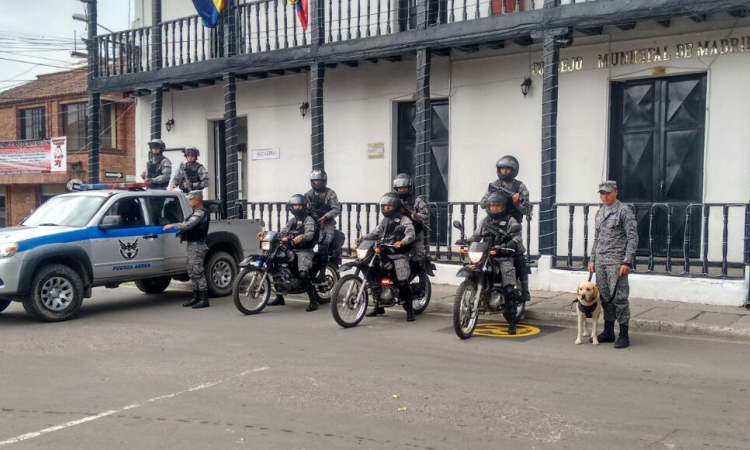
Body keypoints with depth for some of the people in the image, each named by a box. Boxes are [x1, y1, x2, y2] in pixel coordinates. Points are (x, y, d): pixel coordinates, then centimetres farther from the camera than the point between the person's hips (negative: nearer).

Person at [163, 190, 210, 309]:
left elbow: (188, 225, -22)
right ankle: (196, 297, 19)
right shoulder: (196, 213, 19)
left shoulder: (201, 213, -13)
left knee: (198, 272, -10)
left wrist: (172, 225, -13)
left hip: (197, 246, -10)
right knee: (192, 272, 12)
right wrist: (181, 232, 6)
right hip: (192, 245, 10)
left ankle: (204, 299, -9)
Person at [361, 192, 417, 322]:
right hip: (385, 253, 7)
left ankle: (409, 310, -10)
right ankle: (378, 306, 20)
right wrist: (363, 238, 2)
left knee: (402, 282, -19)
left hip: (399, 254, -7)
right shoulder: (384, 220, 20)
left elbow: (411, 234, -20)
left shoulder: (404, 220, -5)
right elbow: (375, 233, 19)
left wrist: (401, 242, -39)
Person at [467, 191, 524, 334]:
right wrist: (466, 241, 0)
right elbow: (476, 236, 19)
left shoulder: (509, 220, 3)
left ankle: (512, 322, -15)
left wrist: (511, 243, -29)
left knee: (509, 289, -14)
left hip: (504, 256, -5)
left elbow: (518, 236, -7)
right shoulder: (485, 221, 18)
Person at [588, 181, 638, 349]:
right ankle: (608, 332, 21)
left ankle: (624, 335, 1)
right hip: (600, 262, 7)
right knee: (605, 297, 11)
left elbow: (633, 238, -9)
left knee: (619, 298, -6)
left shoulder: (624, 211, -6)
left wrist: (627, 262, -16)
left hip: (616, 262, -7)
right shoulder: (599, 213, 16)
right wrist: (592, 259, 15)